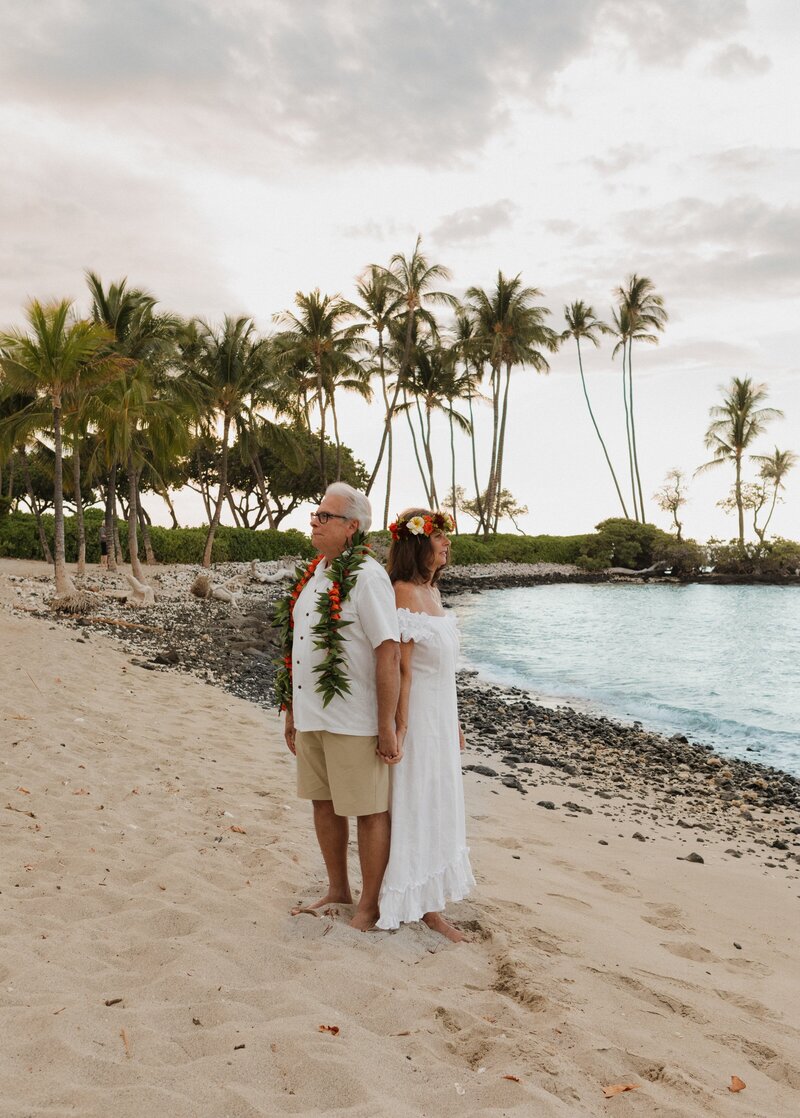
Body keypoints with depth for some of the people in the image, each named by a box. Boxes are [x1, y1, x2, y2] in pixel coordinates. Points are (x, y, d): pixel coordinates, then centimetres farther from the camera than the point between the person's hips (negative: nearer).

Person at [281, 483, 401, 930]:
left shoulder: (366, 576, -14)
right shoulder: (315, 574, 12)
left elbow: (389, 652, -18)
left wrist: (387, 725, -19)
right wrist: (293, 712, 18)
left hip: (353, 721, -8)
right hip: (312, 717, 9)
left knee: (369, 812, 6)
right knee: (324, 803, 19)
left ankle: (369, 906, 22)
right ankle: (338, 890, 37)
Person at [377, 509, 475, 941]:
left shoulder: (432, 590, 11)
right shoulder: (403, 592, -17)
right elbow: (401, 667, -20)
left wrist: (454, 723, 18)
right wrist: (399, 727, -21)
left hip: (440, 715, 9)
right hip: (417, 714, -9)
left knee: (436, 804, 15)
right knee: (412, 804, 2)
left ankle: (427, 902, 27)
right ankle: (408, 903, 16)